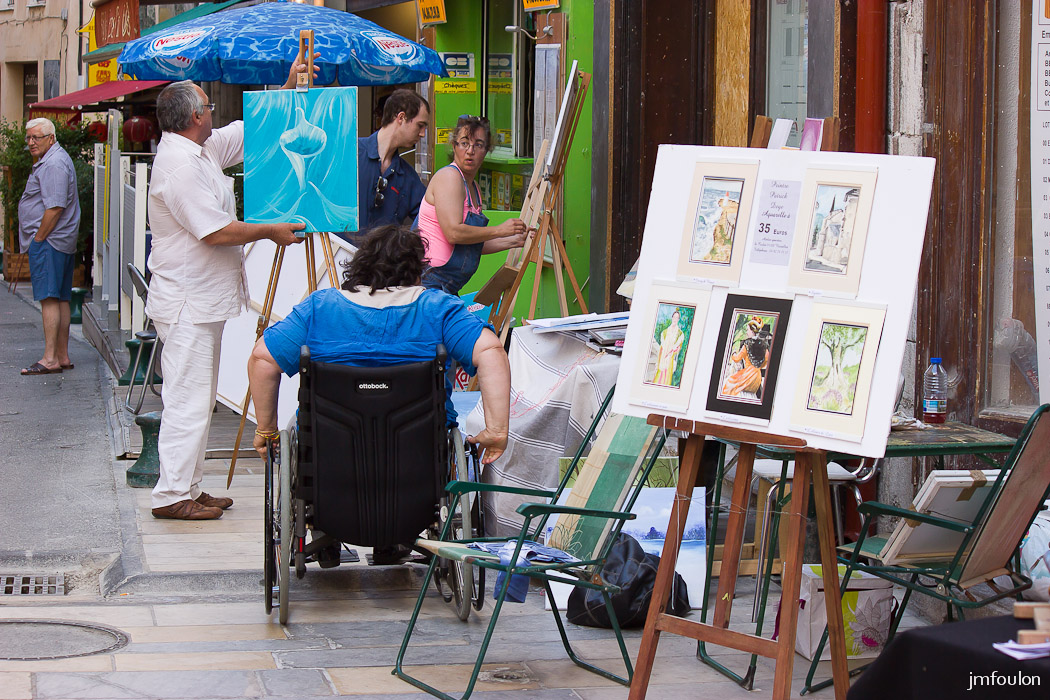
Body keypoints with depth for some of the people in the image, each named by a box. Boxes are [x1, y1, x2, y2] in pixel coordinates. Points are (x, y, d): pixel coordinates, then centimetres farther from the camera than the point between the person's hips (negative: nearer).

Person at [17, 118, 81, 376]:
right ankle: (62, 356, 14)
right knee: (61, 299, 11)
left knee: (49, 298, -12)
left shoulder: (53, 164, -15)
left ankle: (50, 359, -14)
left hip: (48, 241, -11)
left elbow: (55, 208, -22)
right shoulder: (49, 161, 19)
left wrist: (38, 239, -16)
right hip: (64, 243, 11)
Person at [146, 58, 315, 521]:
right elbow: (218, 231, -22)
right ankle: (172, 495, -4)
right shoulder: (180, 165, -19)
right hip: (187, 302, -11)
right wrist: (272, 232, -10)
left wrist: (289, 87, 22)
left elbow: (248, 131, 25)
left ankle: (188, 488, 20)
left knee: (198, 399, 14)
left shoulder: (202, 149, 11)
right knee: (188, 399, -8)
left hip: (204, 300, 11)